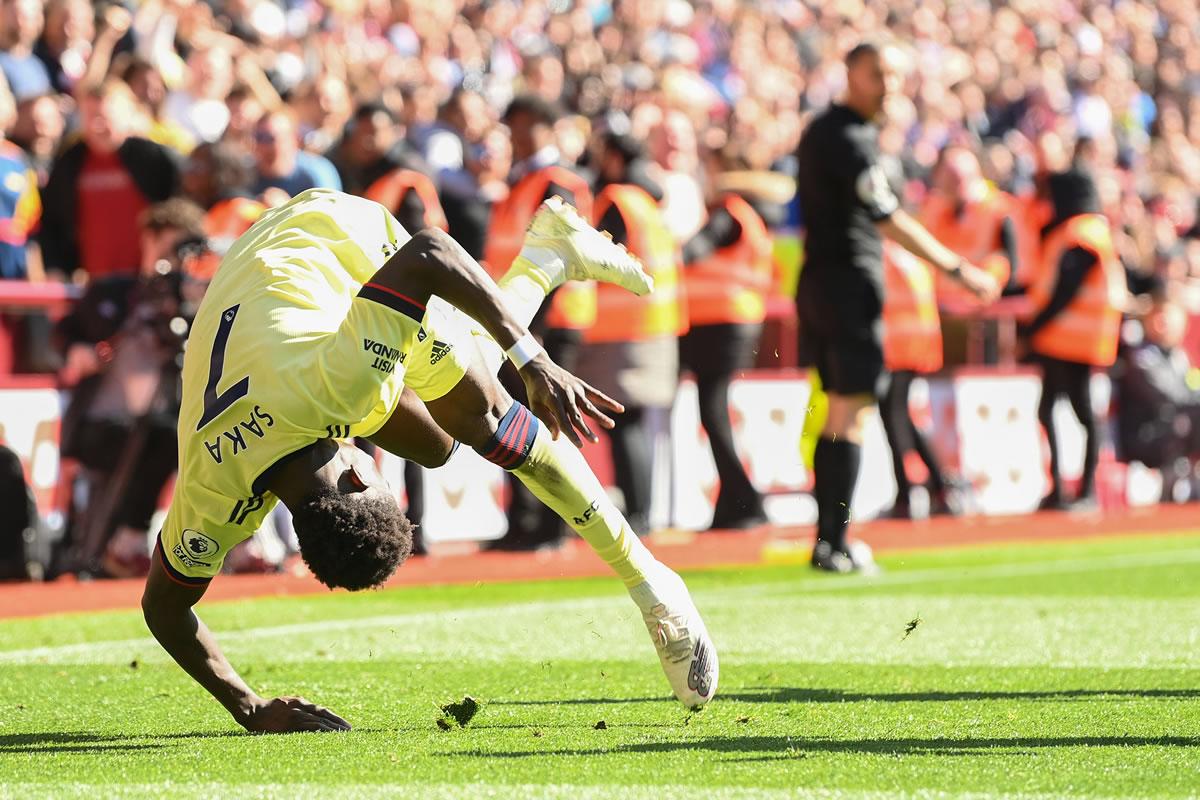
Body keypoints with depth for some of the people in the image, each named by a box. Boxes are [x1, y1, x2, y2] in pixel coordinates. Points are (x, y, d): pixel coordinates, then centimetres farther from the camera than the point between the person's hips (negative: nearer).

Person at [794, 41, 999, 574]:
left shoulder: (821, 131, 16)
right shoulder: (850, 139, -15)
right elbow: (888, 221, -21)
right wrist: (959, 269, -19)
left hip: (817, 283, 10)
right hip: (851, 283, -10)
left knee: (838, 412, 14)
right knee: (852, 415, -7)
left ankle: (828, 538, 16)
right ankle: (835, 546, -9)